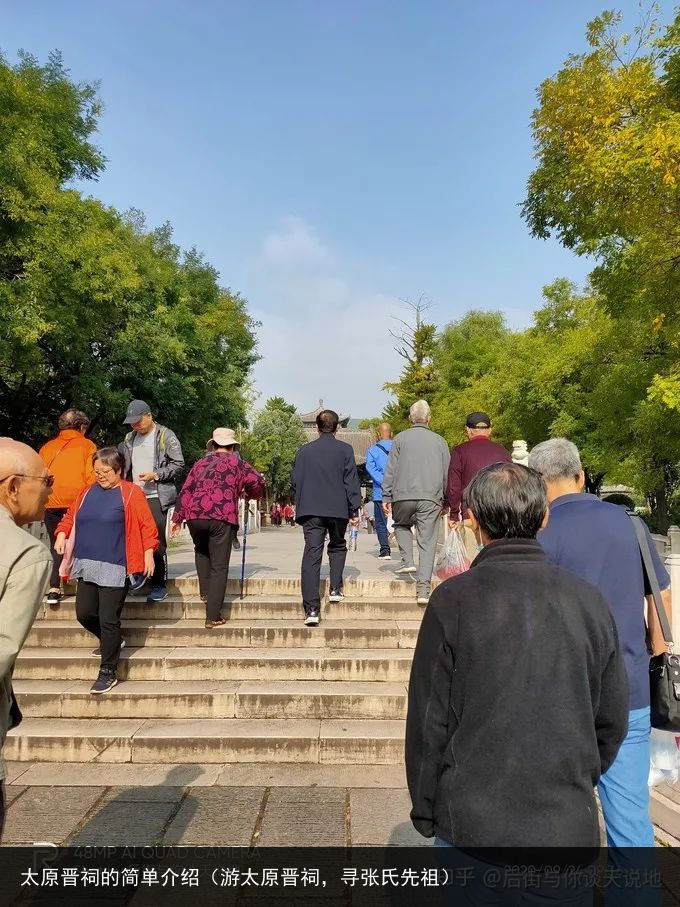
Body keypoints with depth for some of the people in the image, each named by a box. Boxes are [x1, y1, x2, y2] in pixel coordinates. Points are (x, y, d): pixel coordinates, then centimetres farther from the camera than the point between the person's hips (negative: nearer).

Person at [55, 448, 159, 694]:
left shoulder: (131, 493, -6)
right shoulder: (88, 492, 11)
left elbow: (147, 526, -9)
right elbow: (70, 516, 20)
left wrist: (148, 553, -14)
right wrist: (62, 534, 2)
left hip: (115, 567, -6)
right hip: (87, 565, 7)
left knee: (108, 619, -4)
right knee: (84, 613, 11)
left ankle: (108, 673, 10)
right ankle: (111, 642, 40)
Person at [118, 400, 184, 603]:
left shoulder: (166, 436, -3)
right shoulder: (129, 438, 16)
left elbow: (178, 465, -6)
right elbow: (125, 466, 24)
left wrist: (155, 475, -15)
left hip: (157, 497, -6)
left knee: (156, 541, -4)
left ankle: (159, 585, 4)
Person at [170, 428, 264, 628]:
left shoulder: (201, 463, 21)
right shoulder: (237, 464, 13)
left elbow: (186, 491, 17)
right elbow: (258, 483, 9)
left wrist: (178, 518, 21)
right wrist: (248, 494, 30)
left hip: (195, 516, 3)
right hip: (222, 517, -3)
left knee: (201, 551, 32)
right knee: (219, 567, 1)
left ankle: (205, 591, 24)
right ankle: (213, 616, 0)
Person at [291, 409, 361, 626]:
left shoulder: (304, 451, 7)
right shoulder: (345, 450, 0)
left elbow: (295, 482, 10)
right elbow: (351, 481, -3)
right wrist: (354, 510, 2)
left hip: (310, 510, 1)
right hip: (338, 509, -1)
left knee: (312, 554, -3)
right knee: (337, 547, 25)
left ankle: (311, 609, -9)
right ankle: (335, 589, 20)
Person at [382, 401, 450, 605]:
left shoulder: (400, 438, 6)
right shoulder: (439, 441, 11)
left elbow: (390, 470, 3)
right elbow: (447, 473, 13)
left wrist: (386, 497, 6)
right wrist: (446, 501, 20)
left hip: (403, 496, 0)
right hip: (431, 498, 1)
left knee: (401, 525, 27)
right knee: (427, 542, 2)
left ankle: (408, 561, 9)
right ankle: (423, 589, -1)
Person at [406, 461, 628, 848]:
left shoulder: (453, 601, -16)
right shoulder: (588, 599, -6)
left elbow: (429, 719, -10)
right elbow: (612, 720, 3)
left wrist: (425, 814, 4)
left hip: (472, 821, -3)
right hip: (569, 825, 3)